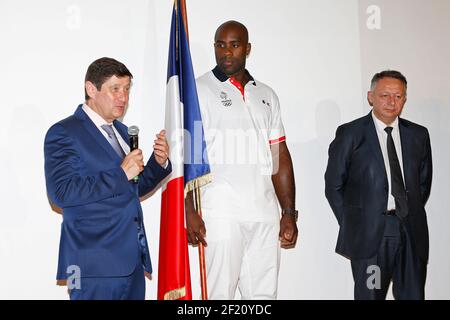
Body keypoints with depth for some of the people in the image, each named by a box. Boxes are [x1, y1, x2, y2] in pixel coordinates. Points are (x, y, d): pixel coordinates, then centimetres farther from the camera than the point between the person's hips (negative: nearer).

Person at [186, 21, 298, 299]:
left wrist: (289, 213, 10)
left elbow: (280, 158, 15)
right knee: (219, 293, -3)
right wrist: (189, 211, -13)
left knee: (264, 293, 7)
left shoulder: (266, 96, 15)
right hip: (220, 214, -4)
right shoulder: (199, 90, 2)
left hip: (265, 215, 5)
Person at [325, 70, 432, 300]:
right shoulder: (350, 134, -1)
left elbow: (424, 181, 19)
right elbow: (334, 185, 2)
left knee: (413, 295, 6)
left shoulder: (419, 135, 10)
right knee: (369, 295, 2)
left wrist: (412, 216, 11)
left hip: (412, 232, 4)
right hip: (369, 235, -3)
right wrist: (351, 225, 0)